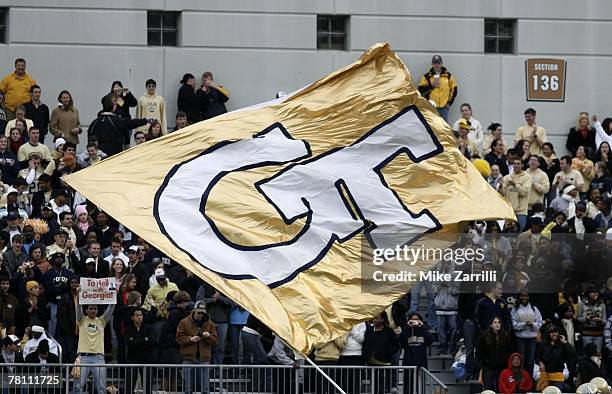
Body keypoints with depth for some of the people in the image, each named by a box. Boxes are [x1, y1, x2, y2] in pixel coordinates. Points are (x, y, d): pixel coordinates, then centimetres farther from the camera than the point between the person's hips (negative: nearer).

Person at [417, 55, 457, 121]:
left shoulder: (448, 76, 8)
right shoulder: (427, 77, 4)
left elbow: (454, 90, 13)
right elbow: (421, 90, -2)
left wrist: (449, 102, 4)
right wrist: (431, 86, -12)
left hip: (444, 107, 1)